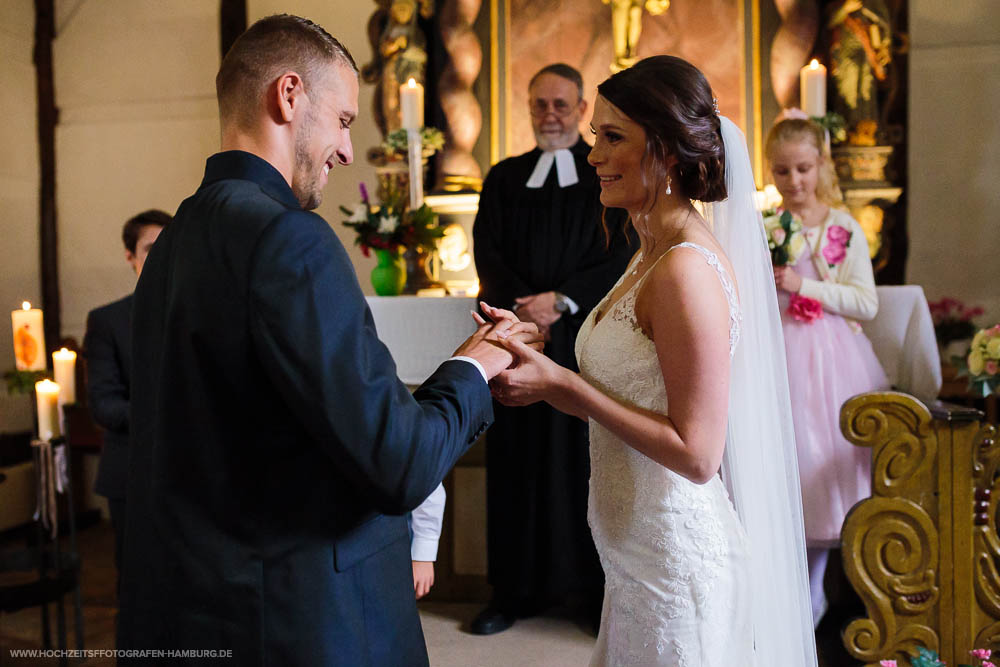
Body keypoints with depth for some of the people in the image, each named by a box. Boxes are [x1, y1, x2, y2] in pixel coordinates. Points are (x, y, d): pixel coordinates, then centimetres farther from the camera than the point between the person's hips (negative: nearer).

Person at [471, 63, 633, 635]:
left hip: (587, 335, -3)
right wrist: (524, 306, -11)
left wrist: (562, 301, -13)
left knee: (586, 458, 1)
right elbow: (487, 253, 6)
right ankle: (517, 589, 14)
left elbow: (623, 254, -3)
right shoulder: (504, 177, 15)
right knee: (517, 460, 5)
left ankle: (596, 588, 12)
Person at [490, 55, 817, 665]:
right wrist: (539, 367, -1)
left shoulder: (688, 269, -22)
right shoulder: (653, 254, 6)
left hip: (676, 564, -9)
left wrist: (562, 384, -22)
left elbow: (696, 453, -23)